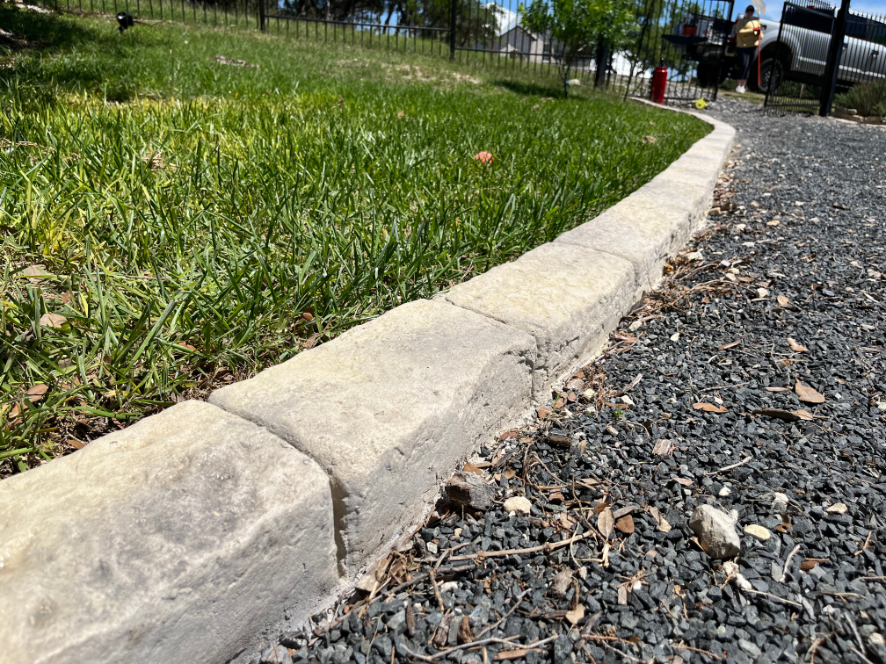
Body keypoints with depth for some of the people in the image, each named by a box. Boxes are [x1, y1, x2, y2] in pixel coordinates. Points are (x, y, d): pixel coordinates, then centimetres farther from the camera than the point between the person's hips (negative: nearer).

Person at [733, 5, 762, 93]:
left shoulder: (756, 21, 20)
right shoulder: (742, 20, 3)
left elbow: (761, 35, 20)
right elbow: (739, 31, -14)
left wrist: (759, 33, -5)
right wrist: (752, 30, -19)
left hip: (753, 46, 5)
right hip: (743, 46, -5)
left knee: (748, 66, 4)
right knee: (743, 65, -13)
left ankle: (743, 86, 8)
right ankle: (739, 85, -7)